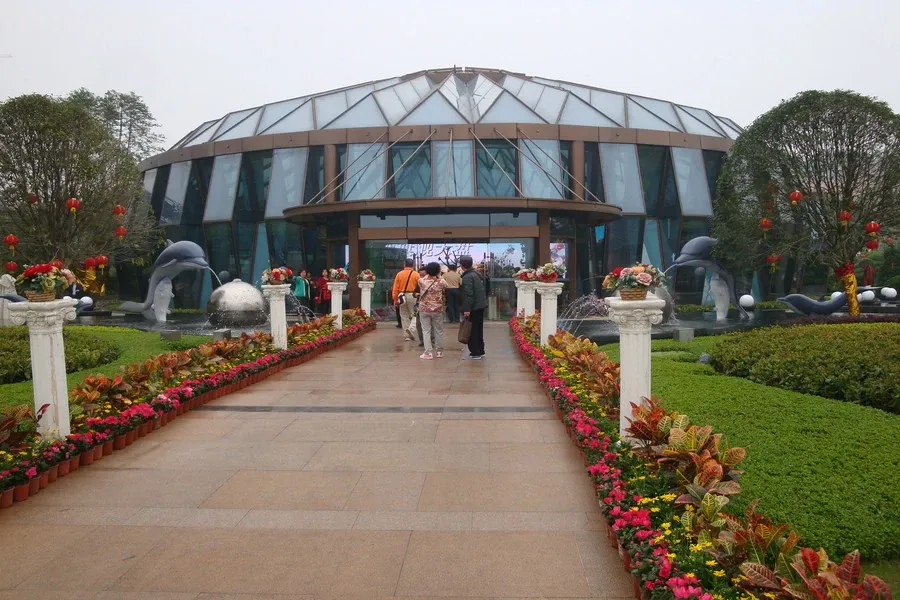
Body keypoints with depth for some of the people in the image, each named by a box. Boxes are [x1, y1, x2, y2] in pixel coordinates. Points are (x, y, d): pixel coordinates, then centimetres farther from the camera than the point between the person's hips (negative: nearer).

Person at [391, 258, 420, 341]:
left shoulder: (399, 274, 2)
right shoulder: (416, 274, -3)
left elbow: (395, 288, 2)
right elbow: (420, 287, -7)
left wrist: (395, 300, 8)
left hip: (402, 296, 2)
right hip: (412, 296, -2)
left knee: (404, 316, 11)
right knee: (413, 315, 10)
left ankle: (407, 335, 12)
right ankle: (410, 328, -15)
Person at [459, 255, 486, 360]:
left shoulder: (467, 277, -18)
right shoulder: (477, 273, 10)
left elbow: (468, 295, -24)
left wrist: (467, 309, -23)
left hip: (473, 307, -9)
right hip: (480, 305, 9)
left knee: (472, 331, -2)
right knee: (479, 329, 17)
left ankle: (475, 353, 1)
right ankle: (480, 351, 25)